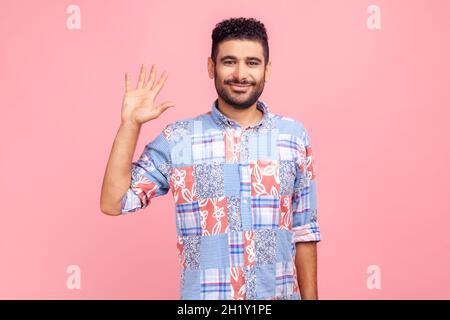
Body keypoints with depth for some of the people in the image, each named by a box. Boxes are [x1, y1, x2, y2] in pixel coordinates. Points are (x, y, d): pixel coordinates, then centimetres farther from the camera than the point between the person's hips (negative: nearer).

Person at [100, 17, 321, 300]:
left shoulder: (294, 135, -1)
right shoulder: (177, 139, -5)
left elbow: (305, 230, 3)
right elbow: (113, 203, -8)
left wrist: (310, 297, 2)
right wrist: (130, 123, -13)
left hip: (280, 293, 1)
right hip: (203, 295, -1)